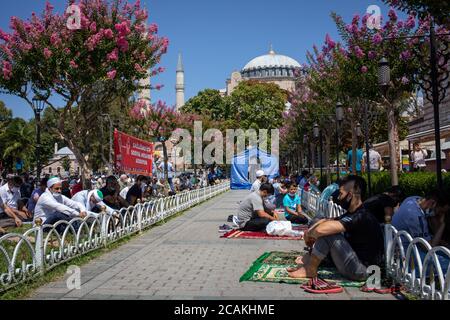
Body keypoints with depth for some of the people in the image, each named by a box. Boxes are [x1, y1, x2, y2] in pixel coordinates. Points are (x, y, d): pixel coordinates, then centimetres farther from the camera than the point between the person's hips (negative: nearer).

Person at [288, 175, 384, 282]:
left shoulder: (361, 217, -24)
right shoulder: (353, 214, 8)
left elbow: (320, 229, -33)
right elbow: (324, 221, 12)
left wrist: (309, 234, -11)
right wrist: (310, 232, -7)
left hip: (362, 271, -10)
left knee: (327, 232, -21)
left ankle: (310, 270, -5)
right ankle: (310, 259, 7)